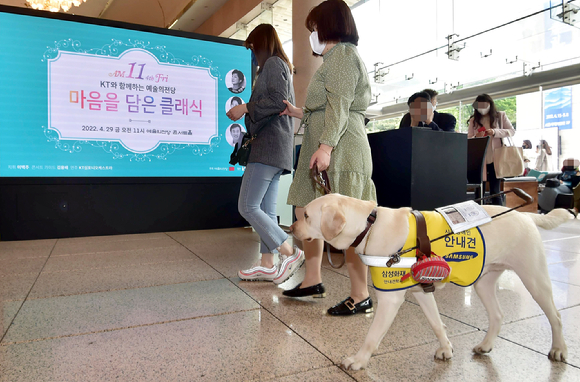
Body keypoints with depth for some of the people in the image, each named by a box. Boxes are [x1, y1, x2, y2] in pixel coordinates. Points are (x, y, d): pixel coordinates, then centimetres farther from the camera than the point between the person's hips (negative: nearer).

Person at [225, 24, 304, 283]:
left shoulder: (272, 63, -3)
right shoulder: (281, 66, 27)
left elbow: (278, 101, -18)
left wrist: (246, 107, -10)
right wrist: (248, 110, 26)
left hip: (268, 146, -10)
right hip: (276, 149, 10)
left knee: (247, 206, -12)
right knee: (266, 210, 7)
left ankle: (290, 253, -9)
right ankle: (268, 264, 10)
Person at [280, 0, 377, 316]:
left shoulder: (342, 54, -3)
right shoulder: (334, 58, 27)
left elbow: (339, 106, -16)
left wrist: (326, 146, -25)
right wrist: (299, 113, 33)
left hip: (339, 152, -11)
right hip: (323, 150, 11)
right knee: (306, 214, 12)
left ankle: (361, 297, -1)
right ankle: (312, 280, 22)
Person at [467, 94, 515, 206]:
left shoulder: (500, 116, 7)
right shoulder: (473, 120, 10)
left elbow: (512, 131, 2)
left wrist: (495, 132, -15)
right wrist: (476, 137, -15)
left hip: (495, 159, -1)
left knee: (495, 191, 1)